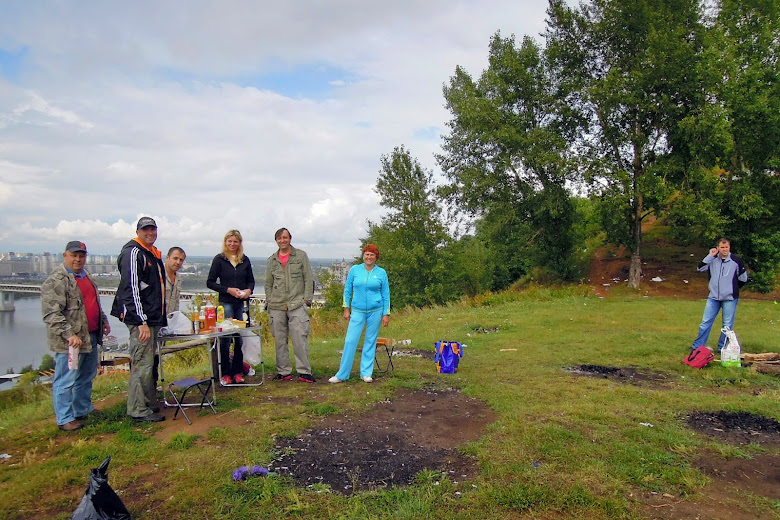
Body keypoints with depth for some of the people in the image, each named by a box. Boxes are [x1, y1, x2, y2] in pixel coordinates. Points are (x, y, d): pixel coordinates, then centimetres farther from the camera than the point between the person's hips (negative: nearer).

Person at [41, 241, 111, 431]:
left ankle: (83, 410, 33)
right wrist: (69, 335, -24)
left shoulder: (86, 276, 15)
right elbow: (52, 314, -20)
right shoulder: (56, 281, -14)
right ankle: (65, 419, 9)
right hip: (70, 341, -9)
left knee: (86, 377, 19)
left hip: (91, 337, 9)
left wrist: (104, 321, 23)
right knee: (66, 381, -1)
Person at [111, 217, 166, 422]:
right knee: (142, 364, -6)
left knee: (148, 363, 16)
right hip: (140, 320, -10)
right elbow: (131, 289, -20)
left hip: (152, 319, 10)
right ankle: (138, 410, 2)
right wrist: (142, 322, -23)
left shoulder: (153, 254, 17)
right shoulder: (133, 253, -12)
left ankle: (149, 404, 26)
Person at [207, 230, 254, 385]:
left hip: (242, 303, 3)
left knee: (240, 338, 5)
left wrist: (249, 290, -6)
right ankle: (225, 374, 6)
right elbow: (210, 282, 0)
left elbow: (251, 280, 16)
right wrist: (228, 290, -11)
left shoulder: (245, 260, 10)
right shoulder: (219, 259, 1)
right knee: (225, 338, -4)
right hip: (226, 303, -3)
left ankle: (238, 372, 16)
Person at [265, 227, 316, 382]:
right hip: (277, 307, 3)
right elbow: (268, 284, 19)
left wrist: (307, 299, -3)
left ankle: (304, 371, 1)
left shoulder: (301, 256, 6)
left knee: (300, 339, -7)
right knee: (280, 340, 6)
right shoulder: (272, 260, 13)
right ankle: (284, 372, 16)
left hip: (297, 305, -3)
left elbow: (309, 279, 4)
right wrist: (269, 302, 10)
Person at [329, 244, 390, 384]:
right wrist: (346, 309, 5)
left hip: (375, 311, 0)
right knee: (350, 341, -4)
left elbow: (386, 295, 6)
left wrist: (386, 314, 2)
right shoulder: (354, 270, 3)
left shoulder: (381, 273, 2)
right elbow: (347, 290, 9)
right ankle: (342, 374, 3)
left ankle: (366, 373, 17)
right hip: (357, 311, 0)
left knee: (370, 342, 6)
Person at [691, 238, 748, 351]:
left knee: (727, 325, 6)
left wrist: (733, 288, 9)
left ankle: (722, 348, 18)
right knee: (705, 322, 5)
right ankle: (697, 346, 11)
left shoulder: (737, 261, -7)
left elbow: (743, 279, 2)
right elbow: (700, 268, -11)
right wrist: (710, 256, -15)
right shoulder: (713, 259, 1)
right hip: (713, 297, 2)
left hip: (730, 299, -2)